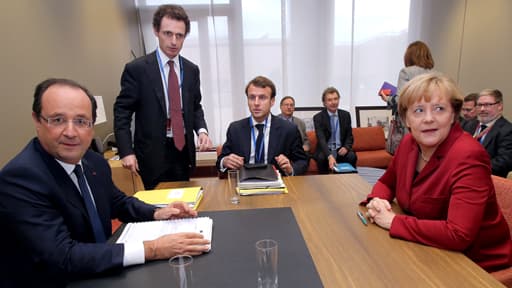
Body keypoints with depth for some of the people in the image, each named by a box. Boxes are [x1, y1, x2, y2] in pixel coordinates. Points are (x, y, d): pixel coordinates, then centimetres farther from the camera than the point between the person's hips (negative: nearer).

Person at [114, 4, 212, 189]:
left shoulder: (192, 70, 6)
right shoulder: (136, 69, -8)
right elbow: (122, 113, -6)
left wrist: (201, 130, -5)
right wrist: (126, 152, -14)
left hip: (183, 150, 4)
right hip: (153, 153, -4)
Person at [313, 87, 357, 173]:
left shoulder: (346, 115, 5)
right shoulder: (318, 117, -8)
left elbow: (349, 136, 9)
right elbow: (321, 139, -21)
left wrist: (346, 147, -15)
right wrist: (330, 156, -39)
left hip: (341, 150, 3)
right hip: (325, 151, -3)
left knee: (352, 156, -27)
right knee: (321, 158, -33)